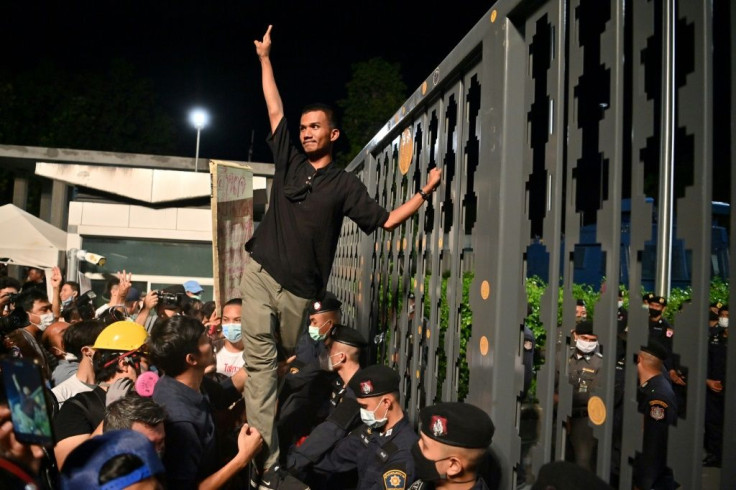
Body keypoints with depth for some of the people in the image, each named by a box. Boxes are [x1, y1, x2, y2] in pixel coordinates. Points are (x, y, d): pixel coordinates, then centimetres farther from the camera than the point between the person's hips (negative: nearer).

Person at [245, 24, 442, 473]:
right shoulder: (289, 161, 10)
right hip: (260, 274, 1)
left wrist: (425, 192, -2)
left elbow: (385, 221, 5)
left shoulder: (345, 184, 4)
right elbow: (275, 109, 13)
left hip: (300, 290, -1)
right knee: (260, 360, -9)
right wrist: (265, 58, 16)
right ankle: (266, 457, -9)